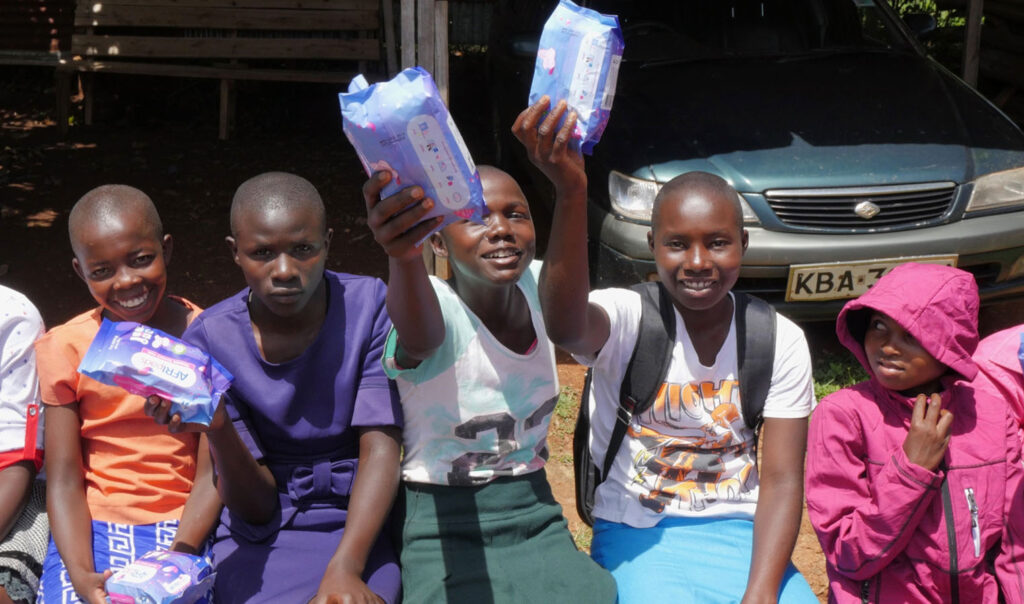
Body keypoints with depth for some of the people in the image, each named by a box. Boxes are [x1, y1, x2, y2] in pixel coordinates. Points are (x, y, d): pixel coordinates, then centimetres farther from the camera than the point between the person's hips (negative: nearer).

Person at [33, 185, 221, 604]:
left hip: (183, 527, -1)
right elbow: (64, 480, -1)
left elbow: (211, 475, -3)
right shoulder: (67, 348, 2)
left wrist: (176, 560, -17)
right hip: (93, 527, 1)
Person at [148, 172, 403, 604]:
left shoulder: (368, 306, -7)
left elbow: (380, 449, -12)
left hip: (362, 519, -1)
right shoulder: (211, 338, -7)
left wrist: (344, 569, -25)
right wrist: (217, 426, -27)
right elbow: (256, 506, -7)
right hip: (265, 530, 1)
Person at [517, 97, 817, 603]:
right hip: (639, 536, -2)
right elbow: (567, 326, -36)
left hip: (739, 532, 3)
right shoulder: (627, 318, -10)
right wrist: (570, 191, -50)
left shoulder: (780, 340, -2)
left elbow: (782, 479, -4)